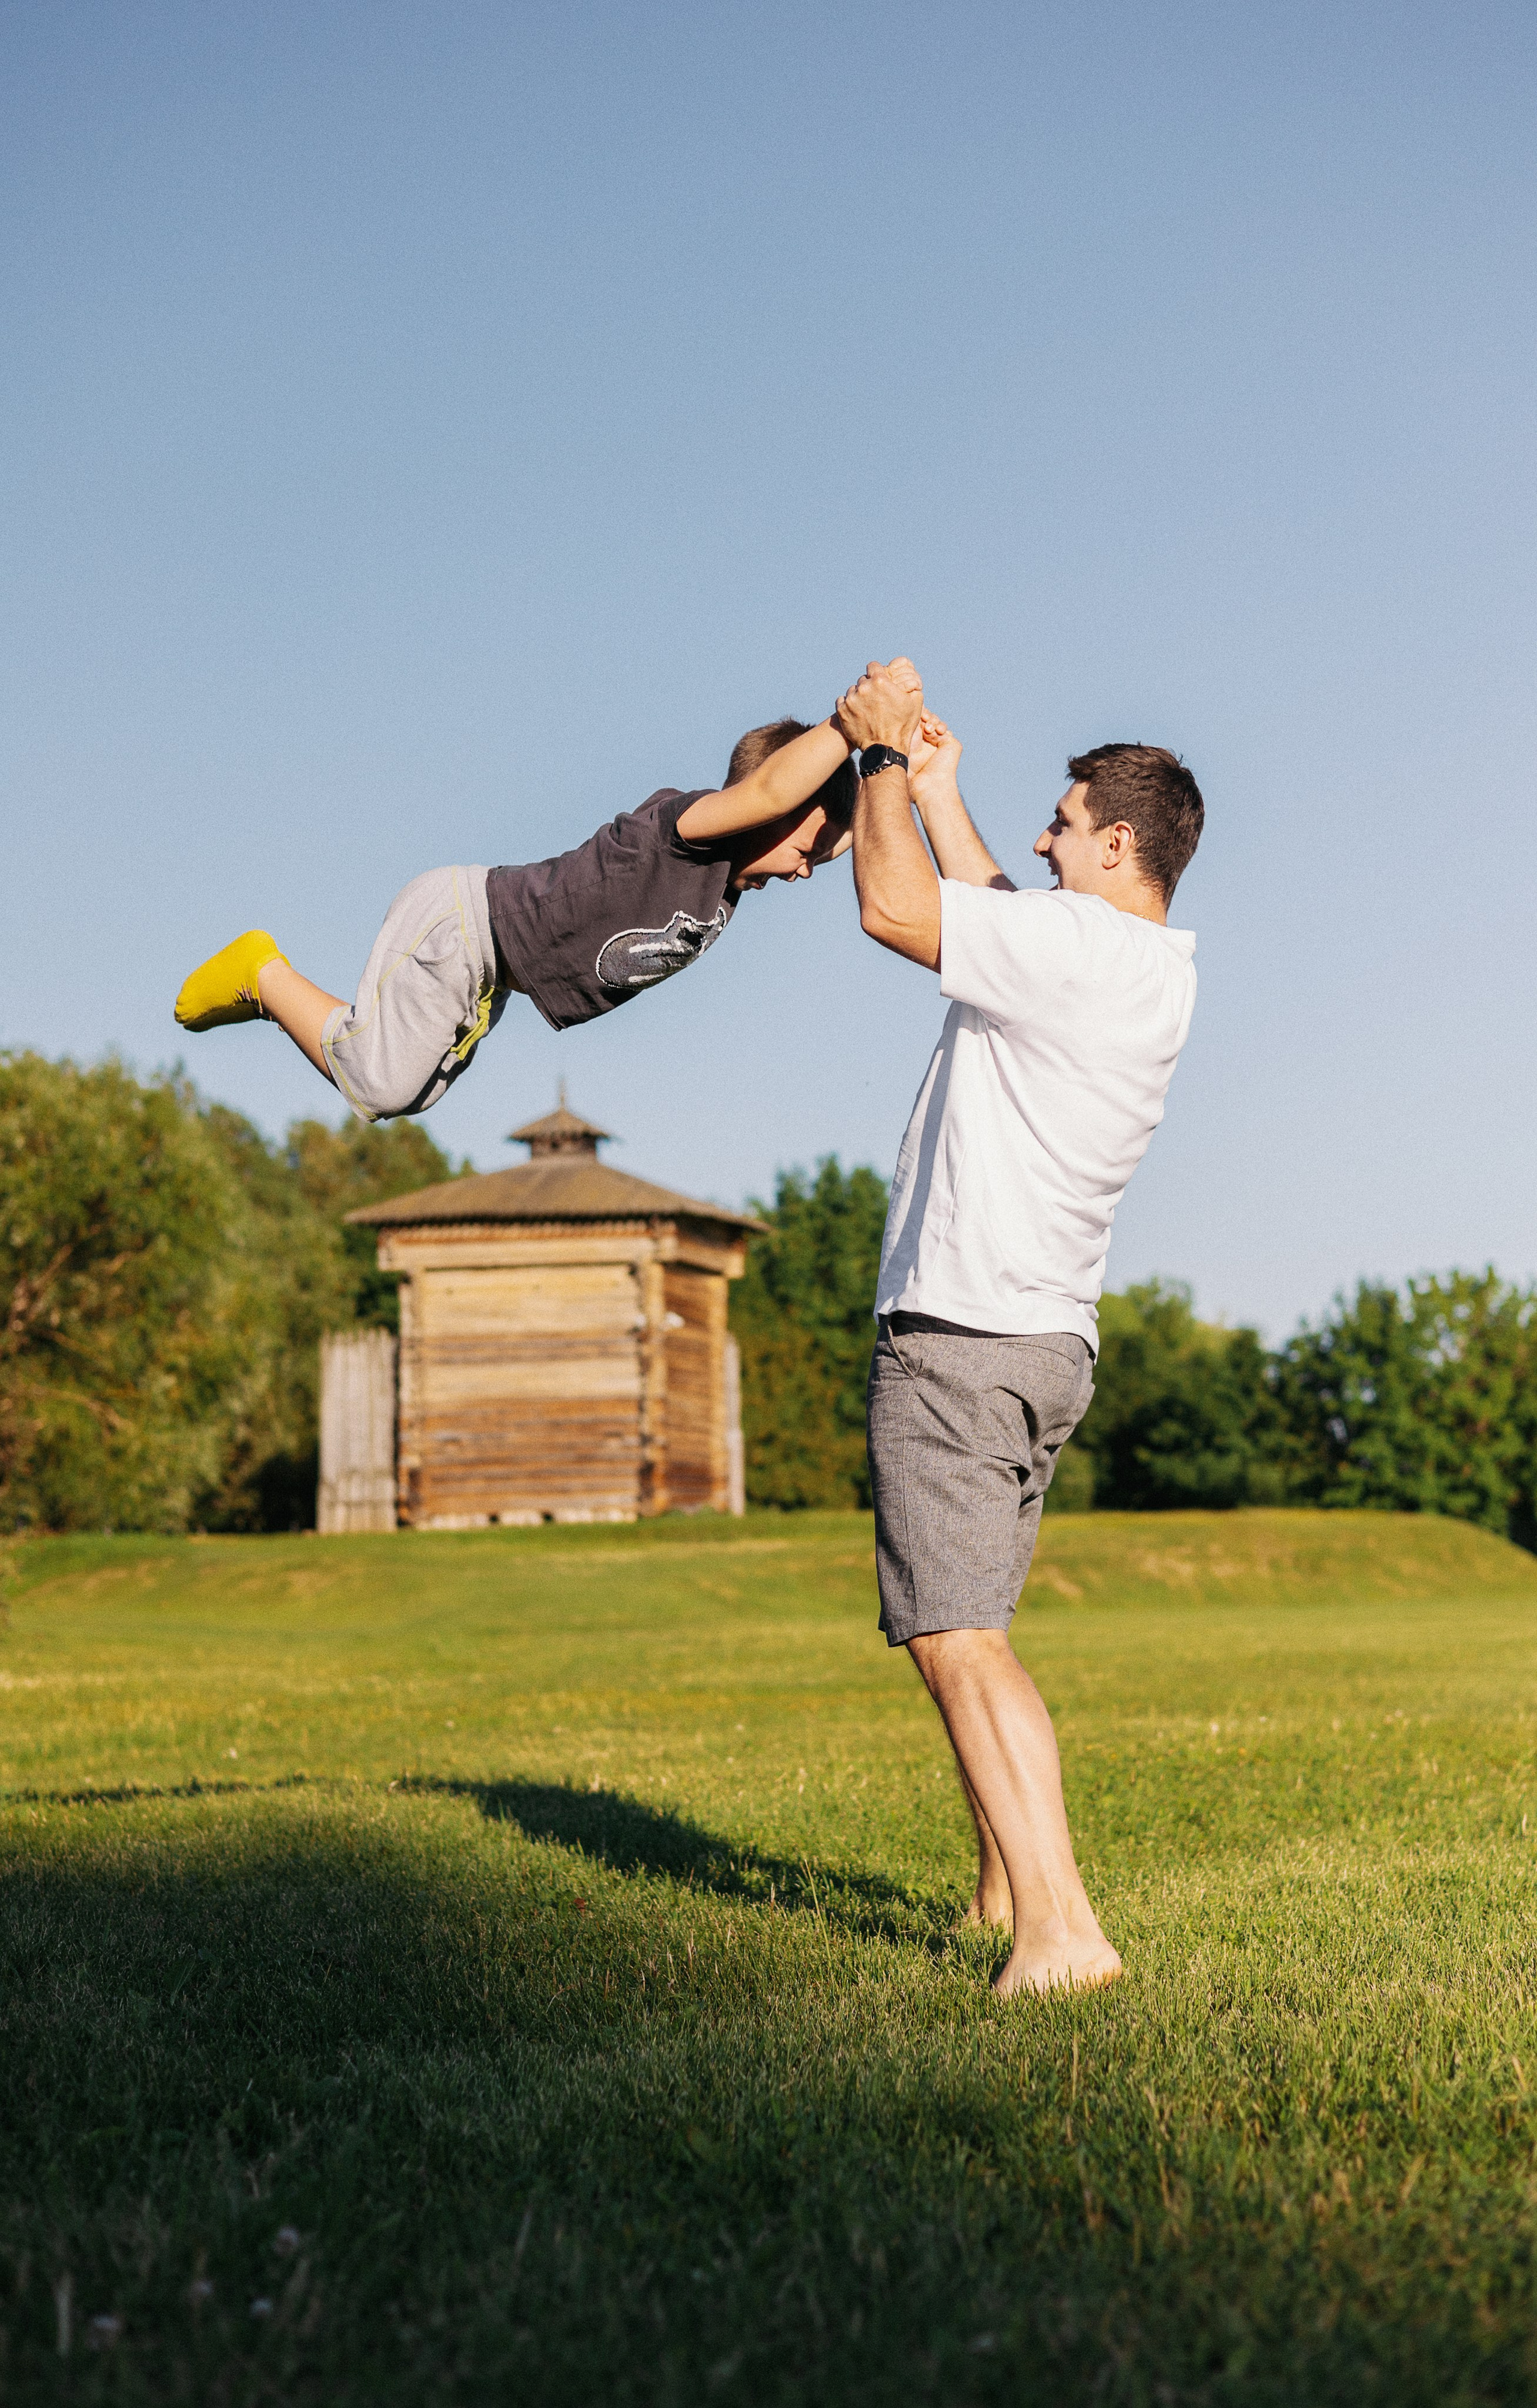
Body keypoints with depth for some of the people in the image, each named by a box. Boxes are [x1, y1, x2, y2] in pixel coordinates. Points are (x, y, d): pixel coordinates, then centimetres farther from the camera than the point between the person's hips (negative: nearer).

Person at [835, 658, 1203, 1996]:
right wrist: (939, 792, 32)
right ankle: (1009, 1878, 34)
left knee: (959, 1639, -12)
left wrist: (886, 758, 0)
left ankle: (1062, 1930, -18)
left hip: (958, 1340, -10)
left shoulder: (1083, 949, -16)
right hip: (1051, 1345, 10)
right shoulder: (1152, 970, 12)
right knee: (975, 1629, 22)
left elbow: (894, 909, -14)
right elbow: (994, 923, 29)